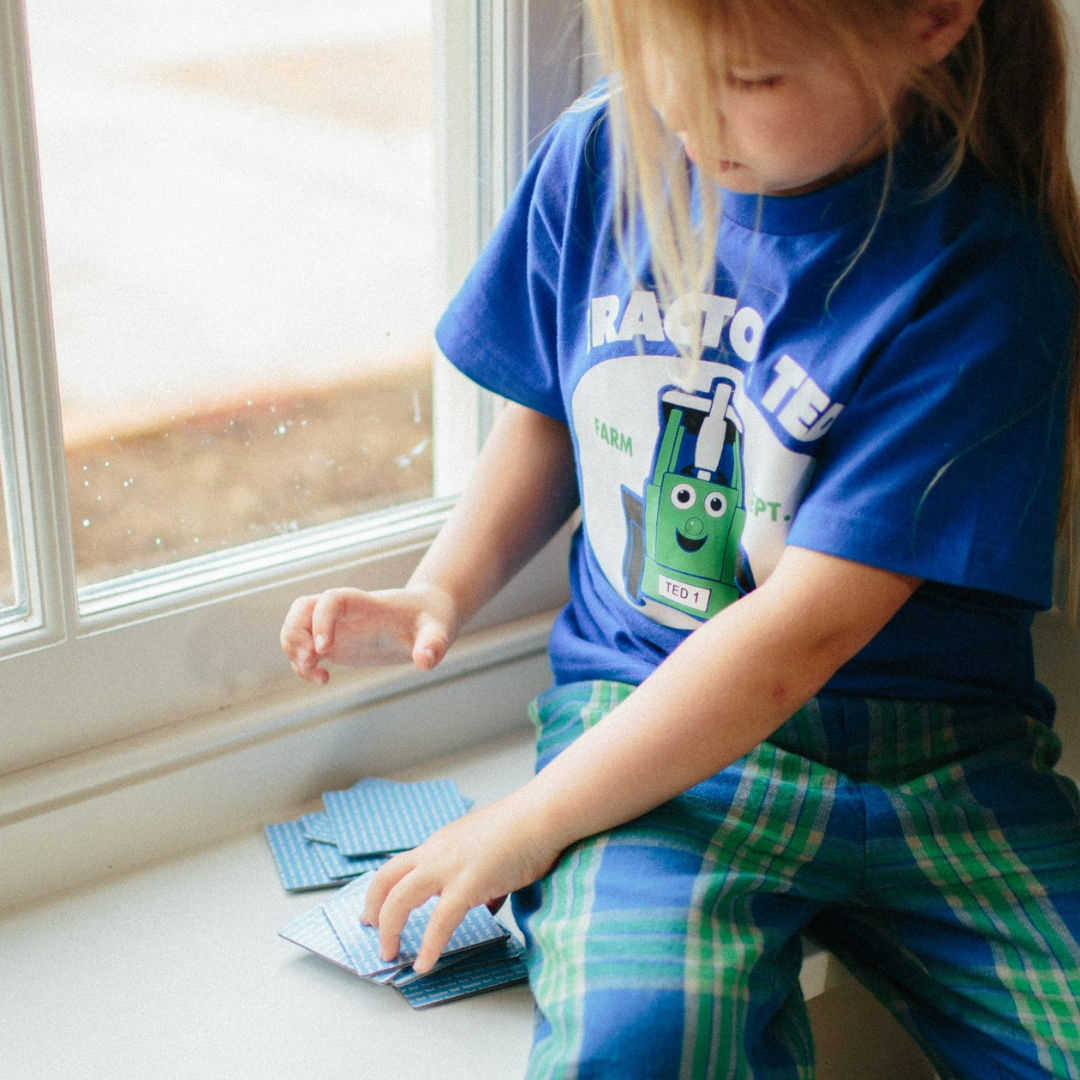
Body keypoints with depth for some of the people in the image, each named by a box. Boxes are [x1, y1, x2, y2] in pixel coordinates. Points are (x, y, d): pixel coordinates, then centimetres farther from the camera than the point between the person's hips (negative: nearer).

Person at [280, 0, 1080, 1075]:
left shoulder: (980, 275, -16)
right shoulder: (600, 150, 0)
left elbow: (804, 631, -19)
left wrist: (531, 821, -16)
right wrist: (441, 593, 0)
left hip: (929, 758, 0)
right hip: (639, 697, 1)